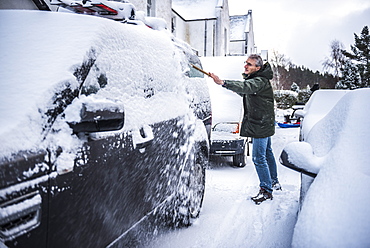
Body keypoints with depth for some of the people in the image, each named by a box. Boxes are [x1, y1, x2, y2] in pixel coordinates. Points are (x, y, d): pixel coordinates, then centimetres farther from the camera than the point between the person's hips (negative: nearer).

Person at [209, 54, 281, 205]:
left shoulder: (260, 81, -21)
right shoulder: (253, 79, 11)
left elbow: (246, 87, -42)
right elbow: (245, 91, 29)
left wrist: (223, 83, -53)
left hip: (261, 125, -11)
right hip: (263, 123, 11)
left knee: (259, 157, -9)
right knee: (267, 153, 21)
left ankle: (266, 190, 2)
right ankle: (274, 183, 36)